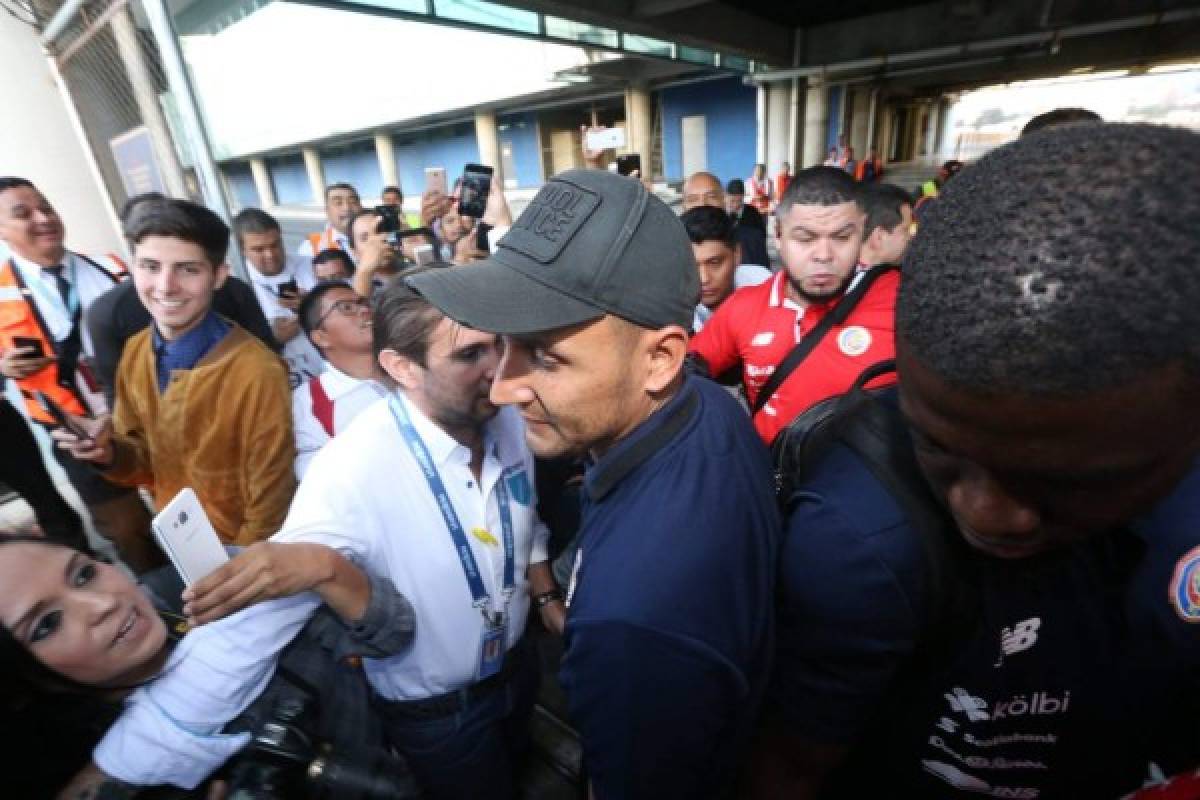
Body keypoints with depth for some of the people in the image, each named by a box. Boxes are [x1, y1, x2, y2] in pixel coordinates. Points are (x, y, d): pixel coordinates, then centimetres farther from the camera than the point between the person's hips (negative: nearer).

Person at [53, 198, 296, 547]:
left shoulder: (258, 374, -28)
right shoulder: (134, 353, -6)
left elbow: (268, 512, -20)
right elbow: (148, 458, 5)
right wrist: (109, 452, -13)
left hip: (236, 553, -6)